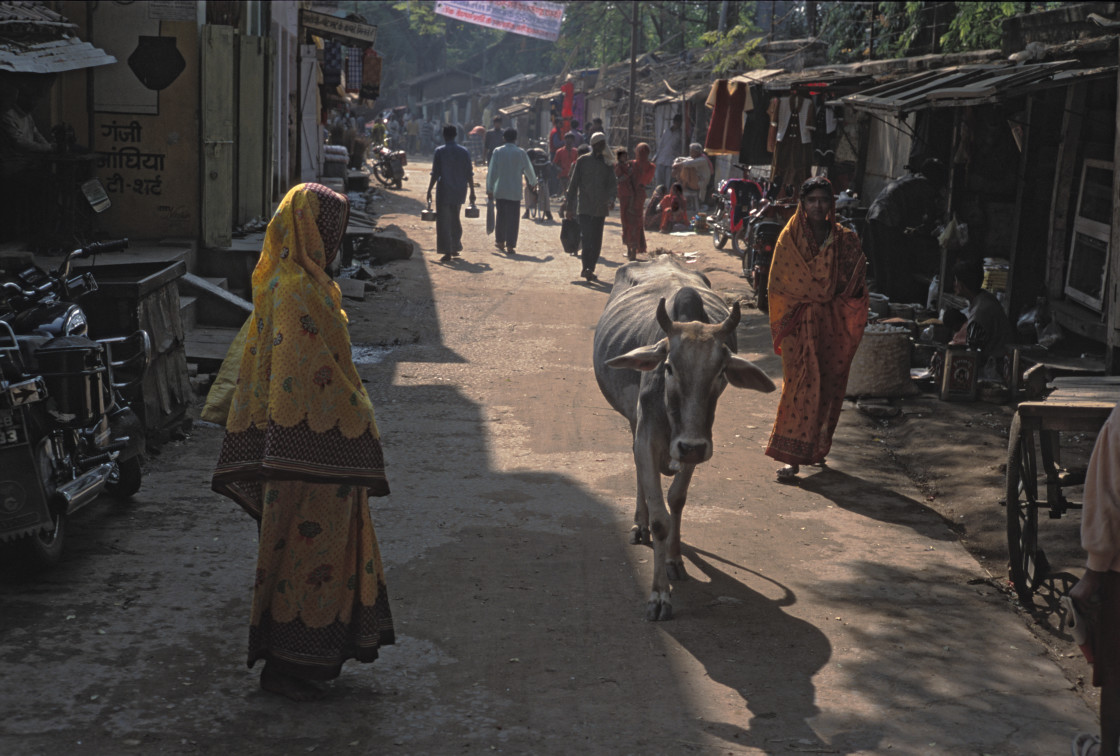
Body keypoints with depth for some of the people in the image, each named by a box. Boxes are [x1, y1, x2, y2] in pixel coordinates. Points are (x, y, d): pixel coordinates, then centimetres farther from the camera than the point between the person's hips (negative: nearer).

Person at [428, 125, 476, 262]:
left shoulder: (440, 151, -7)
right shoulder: (464, 151, 3)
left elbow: (435, 174, -9)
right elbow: (469, 174, 4)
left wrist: (429, 190, -3)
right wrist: (472, 192, 10)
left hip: (444, 190, -4)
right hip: (460, 191, 4)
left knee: (443, 221, 1)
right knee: (455, 219, 21)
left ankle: (447, 252, -5)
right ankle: (455, 248, 25)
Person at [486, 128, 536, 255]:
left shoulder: (497, 152, 0)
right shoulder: (520, 152, -3)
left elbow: (492, 171, 0)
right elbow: (529, 169, 8)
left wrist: (489, 188, 7)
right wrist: (533, 182, 26)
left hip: (499, 191, 2)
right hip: (514, 191, -2)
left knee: (500, 216, 16)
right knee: (513, 218, 0)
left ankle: (500, 241, 24)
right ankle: (510, 245, -3)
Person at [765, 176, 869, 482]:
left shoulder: (846, 241, 5)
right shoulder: (789, 239, 2)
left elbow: (856, 287, 8)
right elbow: (778, 285, 3)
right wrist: (781, 327, -2)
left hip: (833, 324, 2)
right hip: (800, 324, -2)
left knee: (829, 386, 6)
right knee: (800, 385, -9)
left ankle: (816, 448, 22)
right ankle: (791, 456, -9)